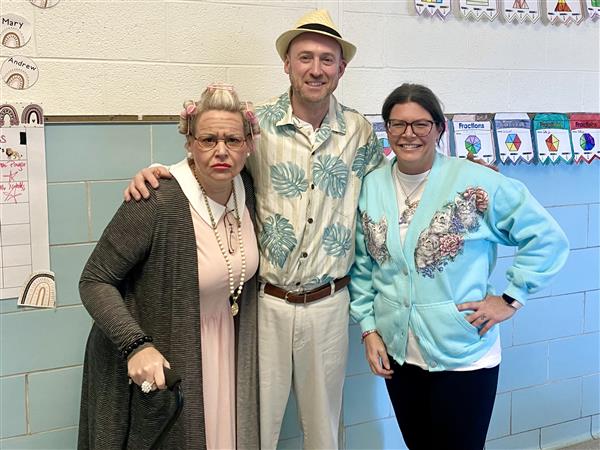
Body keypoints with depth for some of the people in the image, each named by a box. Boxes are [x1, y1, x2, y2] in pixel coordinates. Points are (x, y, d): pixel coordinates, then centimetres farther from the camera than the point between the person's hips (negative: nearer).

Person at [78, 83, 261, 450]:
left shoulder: (247, 188, -5)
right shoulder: (155, 203, -25)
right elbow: (95, 282, -20)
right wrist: (136, 345, -32)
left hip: (226, 355, 6)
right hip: (157, 364, -6)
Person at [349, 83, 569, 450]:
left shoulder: (475, 183, -12)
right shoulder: (371, 187, 1)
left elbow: (548, 238, -7)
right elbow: (362, 267, 9)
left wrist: (511, 298, -9)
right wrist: (368, 328, 4)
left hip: (463, 356, -4)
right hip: (396, 353, 4)